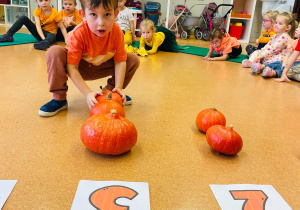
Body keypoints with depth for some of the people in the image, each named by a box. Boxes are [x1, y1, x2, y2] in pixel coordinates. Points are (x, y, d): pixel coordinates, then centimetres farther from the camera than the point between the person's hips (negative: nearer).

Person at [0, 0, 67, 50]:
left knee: (52, 36, -42)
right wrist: (43, 38, -38)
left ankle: (45, 43, -78)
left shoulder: (55, 13, -15)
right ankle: (8, 36, -14)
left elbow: (62, 28, -14)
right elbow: (38, 26, -20)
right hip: (40, 33, 4)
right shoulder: (37, 11, -7)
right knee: (24, 18, -11)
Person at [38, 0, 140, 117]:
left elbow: (120, 60, -16)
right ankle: (59, 99, -17)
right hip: (80, 69, -3)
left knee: (134, 60, -12)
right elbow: (72, 68, -32)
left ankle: (111, 90, 6)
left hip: (101, 68, 3)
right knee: (54, 52, -31)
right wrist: (88, 94, -41)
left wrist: (118, 87, -29)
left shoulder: (117, 32, -23)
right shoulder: (78, 34, -32)